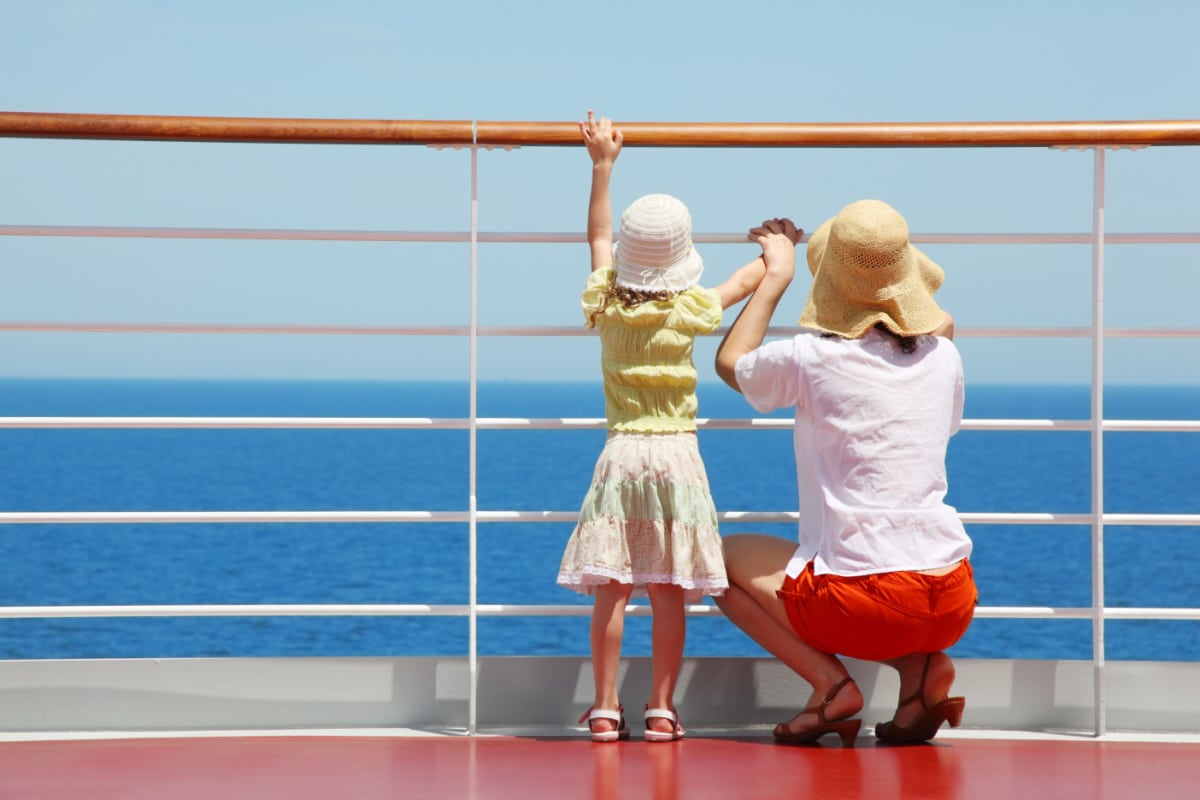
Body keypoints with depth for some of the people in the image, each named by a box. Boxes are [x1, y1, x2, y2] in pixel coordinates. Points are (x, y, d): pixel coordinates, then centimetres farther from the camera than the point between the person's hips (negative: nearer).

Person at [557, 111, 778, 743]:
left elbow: (598, 235, 17)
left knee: (611, 589, 1)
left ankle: (605, 708, 1)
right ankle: (661, 709, 4)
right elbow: (748, 278, 13)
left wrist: (602, 165, 26)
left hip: (620, 452, 2)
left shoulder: (605, 303, 1)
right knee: (668, 593, 2)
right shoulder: (689, 311, -4)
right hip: (677, 454, -2)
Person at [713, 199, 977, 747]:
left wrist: (776, 275, 25)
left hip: (863, 604, -5)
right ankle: (921, 668, 8)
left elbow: (730, 363, 15)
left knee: (725, 558, 19)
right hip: (951, 608, 5)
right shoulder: (943, 356, 4)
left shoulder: (812, 358, -8)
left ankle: (829, 681, 0)